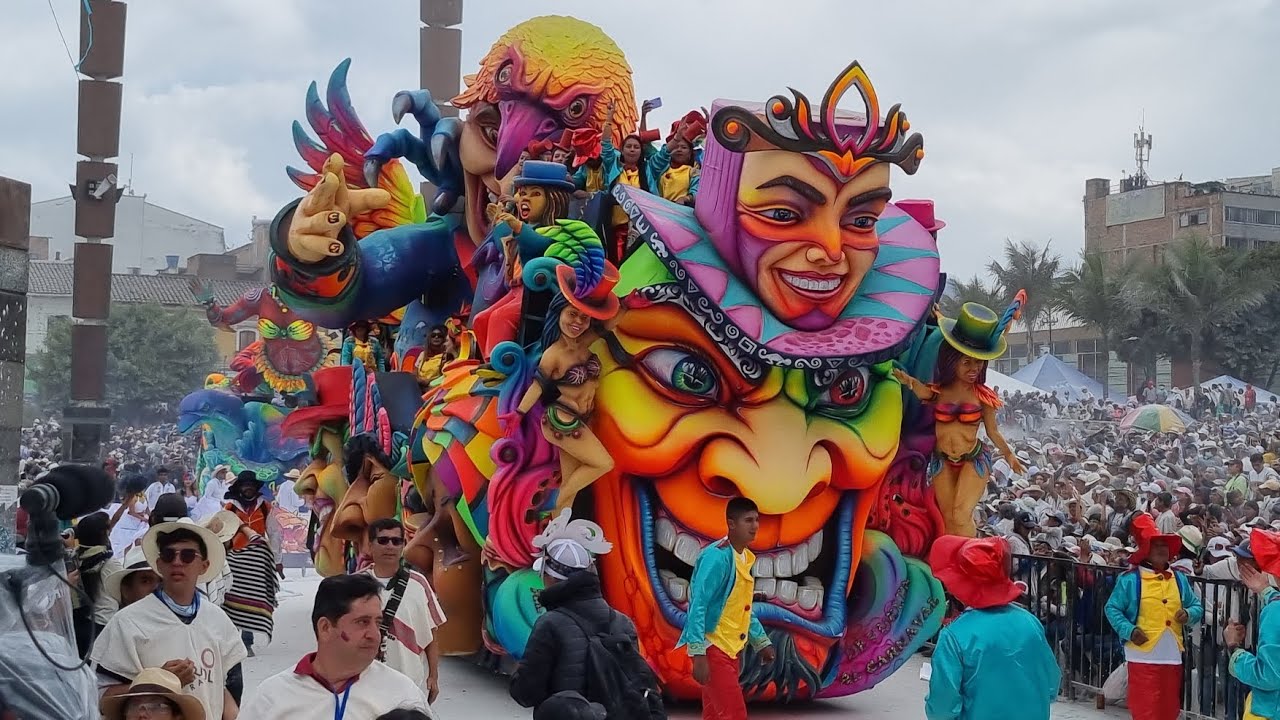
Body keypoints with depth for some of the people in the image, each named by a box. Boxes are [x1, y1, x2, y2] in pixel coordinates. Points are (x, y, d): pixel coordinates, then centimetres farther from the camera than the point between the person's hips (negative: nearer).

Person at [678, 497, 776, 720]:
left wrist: (762, 642, 23)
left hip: (729, 648, 9)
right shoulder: (717, 556, -18)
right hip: (712, 648, -9)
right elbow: (698, 606, -22)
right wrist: (698, 654, -27)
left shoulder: (744, 558, 11)